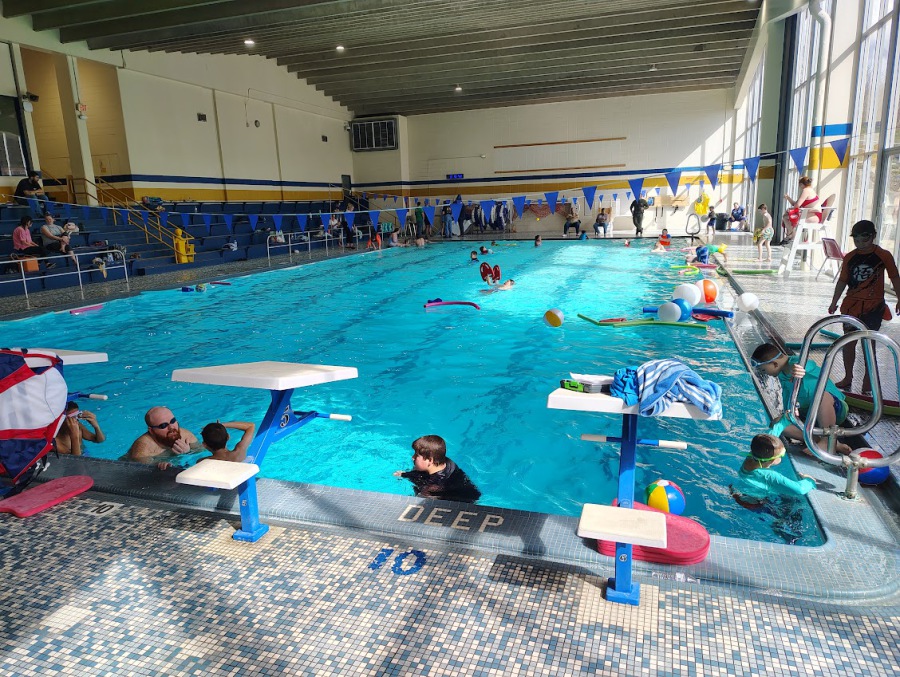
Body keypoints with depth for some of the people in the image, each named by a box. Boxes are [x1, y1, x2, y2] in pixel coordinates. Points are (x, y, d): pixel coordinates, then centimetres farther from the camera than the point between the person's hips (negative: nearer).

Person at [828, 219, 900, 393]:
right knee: (848, 342, 8)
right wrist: (834, 302, 6)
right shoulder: (850, 258, 2)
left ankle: (867, 381, 10)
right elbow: (842, 281, 8)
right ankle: (848, 378, 21)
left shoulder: (884, 256, -6)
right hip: (852, 305, 3)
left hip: (873, 307, -3)